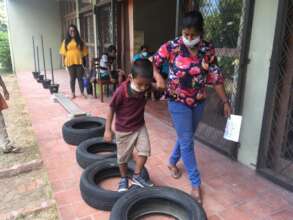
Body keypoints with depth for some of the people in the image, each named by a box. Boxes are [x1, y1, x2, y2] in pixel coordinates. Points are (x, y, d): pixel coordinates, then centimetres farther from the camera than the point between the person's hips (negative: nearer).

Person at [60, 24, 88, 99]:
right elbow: (63, 53, 3)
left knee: (80, 78, 3)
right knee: (72, 78, 7)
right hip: (70, 62, 0)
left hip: (79, 62, 0)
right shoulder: (66, 41, 5)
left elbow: (84, 52, 5)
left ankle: (82, 93, 11)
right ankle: (73, 93, 15)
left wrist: (84, 61, 0)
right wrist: (64, 62, -3)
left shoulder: (80, 41, 5)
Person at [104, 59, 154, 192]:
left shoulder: (146, 86, -18)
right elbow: (112, 109, -16)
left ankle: (136, 176, 18)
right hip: (123, 129, -3)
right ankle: (123, 179, 37)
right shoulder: (122, 91, -29)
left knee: (145, 150, -5)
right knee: (123, 157, 12)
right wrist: (108, 130, -13)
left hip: (139, 126, 3)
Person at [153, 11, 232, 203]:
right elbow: (153, 64, -2)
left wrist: (226, 101, -1)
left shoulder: (208, 50, -6)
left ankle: (172, 162, 46)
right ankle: (196, 183, 14)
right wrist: (158, 77, -24)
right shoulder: (171, 47, -14)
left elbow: (215, 78, -1)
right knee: (187, 142, 0)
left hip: (199, 102, 4)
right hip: (178, 102, -3)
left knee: (186, 138, 19)